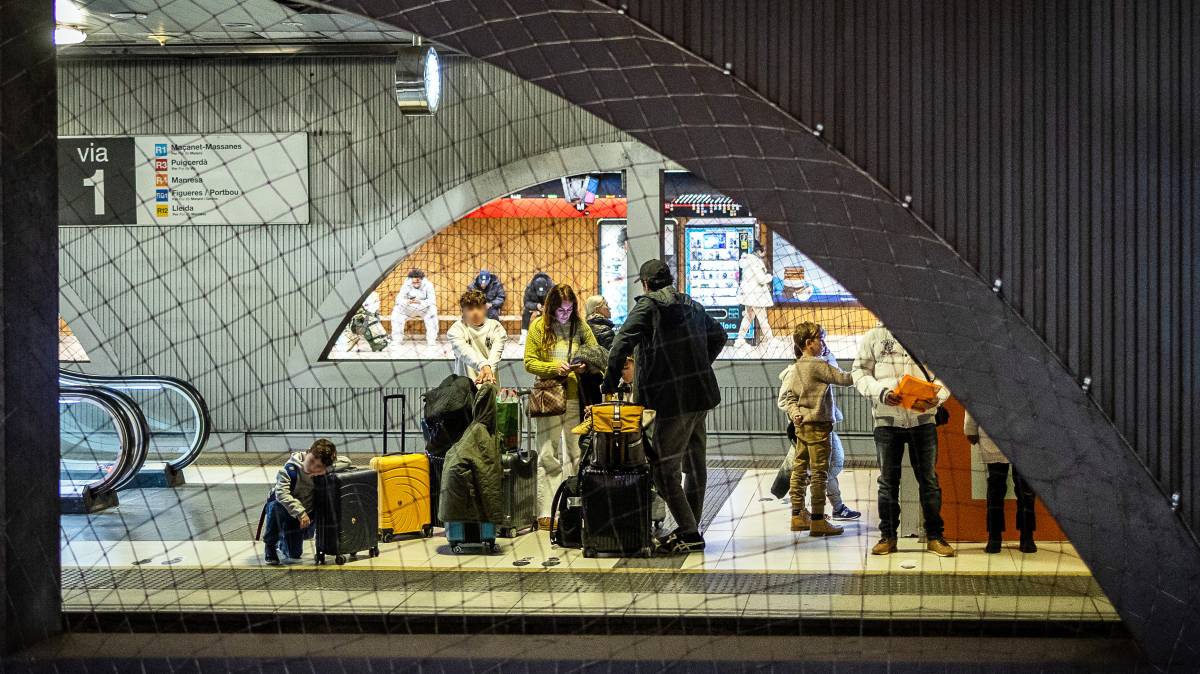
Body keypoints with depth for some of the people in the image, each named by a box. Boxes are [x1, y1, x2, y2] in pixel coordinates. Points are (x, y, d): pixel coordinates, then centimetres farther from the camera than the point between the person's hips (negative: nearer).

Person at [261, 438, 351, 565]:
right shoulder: (291, 468, -28)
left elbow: (346, 461, -18)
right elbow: (281, 493, -36)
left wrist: (326, 470, -33)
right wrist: (300, 512, -43)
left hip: (304, 514, 4)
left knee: (294, 556, 5)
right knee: (276, 506, -41)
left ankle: (282, 543, 45)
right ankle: (270, 545, -16)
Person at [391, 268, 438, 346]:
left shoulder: (428, 285, -18)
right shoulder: (407, 285, -14)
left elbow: (432, 300, -25)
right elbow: (399, 299, -19)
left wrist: (420, 302, -45)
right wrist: (406, 301, -43)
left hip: (423, 309, -2)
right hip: (409, 310, 2)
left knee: (432, 310, -33)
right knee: (396, 310, -25)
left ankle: (431, 340, -26)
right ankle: (396, 339, -16)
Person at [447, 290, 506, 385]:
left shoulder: (495, 327, 10)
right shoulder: (456, 330, 4)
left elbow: (496, 352, -6)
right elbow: (465, 352, -15)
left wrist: (489, 370, -26)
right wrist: (483, 366, -33)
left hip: (491, 383, 1)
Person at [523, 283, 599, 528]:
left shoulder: (580, 327, 9)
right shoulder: (539, 327, 3)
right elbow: (529, 363, 1)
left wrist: (585, 366, -10)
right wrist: (554, 368, -15)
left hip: (576, 398, 2)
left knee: (578, 454, 3)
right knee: (548, 456, -3)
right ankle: (545, 512, -4)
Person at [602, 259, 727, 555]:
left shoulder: (647, 306, -7)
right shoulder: (693, 306, 15)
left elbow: (622, 343, -17)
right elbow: (719, 336, 27)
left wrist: (610, 383, -9)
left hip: (672, 400, -8)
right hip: (701, 395, 8)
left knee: (664, 466, -5)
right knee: (694, 462, 16)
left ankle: (689, 533, -8)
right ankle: (690, 528, 24)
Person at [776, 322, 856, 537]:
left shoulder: (793, 369, 10)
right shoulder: (819, 366, -14)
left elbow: (785, 397, 6)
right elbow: (843, 379, -10)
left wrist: (795, 413, -5)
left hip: (801, 425, 8)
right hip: (818, 425, -8)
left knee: (799, 470, 11)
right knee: (819, 473, -5)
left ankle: (798, 515, 17)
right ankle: (818, 520, -4)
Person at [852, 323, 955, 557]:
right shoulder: (874, 336, 5)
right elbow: (859, 372, 4)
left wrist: (937, 397, -13)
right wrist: (880, 392, -14)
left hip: (923, 418, 0)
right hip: (887, 418, 0)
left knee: (929, 479, 2)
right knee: (888, 479, 6)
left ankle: (934, 536, 10)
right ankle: (888, 536, 14)